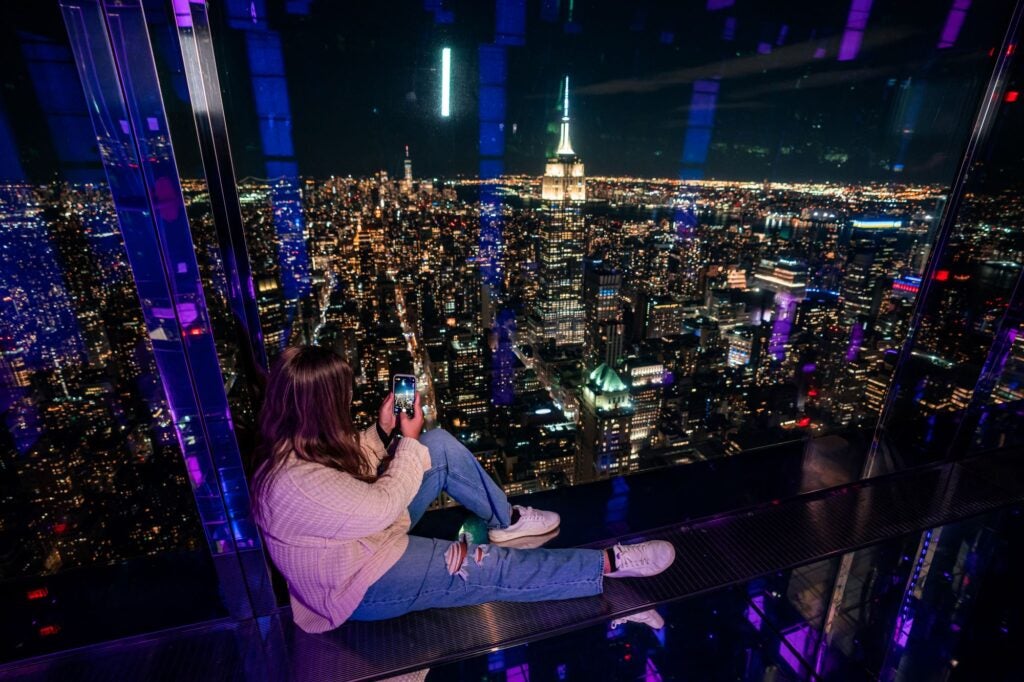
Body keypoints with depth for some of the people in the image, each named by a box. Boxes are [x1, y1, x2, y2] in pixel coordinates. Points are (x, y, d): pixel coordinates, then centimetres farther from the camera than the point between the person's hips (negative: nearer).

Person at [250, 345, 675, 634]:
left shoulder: (295, 445, -6)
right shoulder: (294, 480, -34)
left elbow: (351, 471, 9)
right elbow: (382, 506, -28)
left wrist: (381, 431, -8)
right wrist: (410, 442, -18)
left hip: (364, 532, 9)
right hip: (362, 585, -8)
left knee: (440, 446, -4)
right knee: (486, 568, -16)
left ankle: (506, 521, 11)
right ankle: (609, 564, -4)